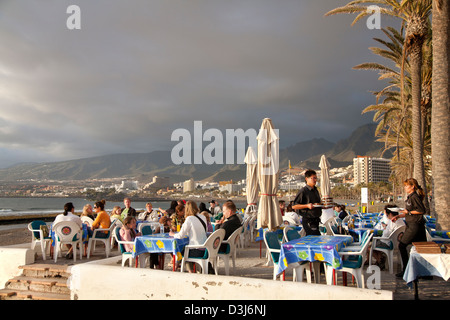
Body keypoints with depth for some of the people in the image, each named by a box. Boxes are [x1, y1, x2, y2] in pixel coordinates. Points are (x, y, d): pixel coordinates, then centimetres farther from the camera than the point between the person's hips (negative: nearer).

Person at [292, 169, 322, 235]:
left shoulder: (316, 190, 15)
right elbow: (294, 206, -13)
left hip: (316, 219, 8)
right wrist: (307, 206, -23)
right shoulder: (303, 191, -11)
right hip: (308, 220, -8)